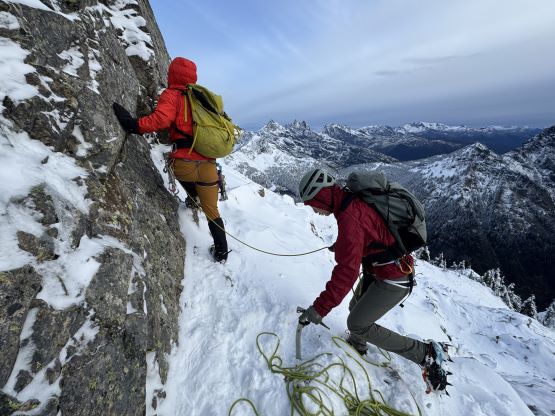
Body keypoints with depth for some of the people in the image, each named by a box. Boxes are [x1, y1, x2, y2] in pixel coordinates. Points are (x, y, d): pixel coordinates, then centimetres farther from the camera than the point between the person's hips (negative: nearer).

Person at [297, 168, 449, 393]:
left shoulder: (350, 216, -31)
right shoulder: (353, 200, -2)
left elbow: (347, 271, -35)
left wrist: (319, 308, -31)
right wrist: (342, 245, 33)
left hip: (392, 280, -9)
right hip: (377, 270, 9)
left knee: (358, 325, 3)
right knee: (356, 308, 22)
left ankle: (427, 353, 14)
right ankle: (357, 345, 49)